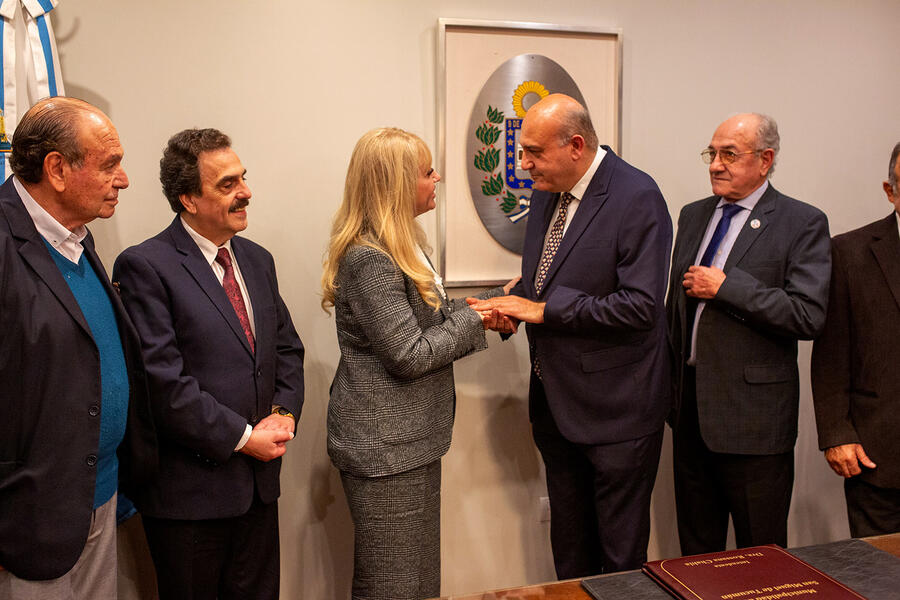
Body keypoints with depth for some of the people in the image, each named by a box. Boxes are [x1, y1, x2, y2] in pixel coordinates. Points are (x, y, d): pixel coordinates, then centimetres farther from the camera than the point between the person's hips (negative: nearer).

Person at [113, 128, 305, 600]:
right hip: (188, 489, -6)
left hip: (259, 483, 7)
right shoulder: (144, 267, -14)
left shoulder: (257, 260, 9)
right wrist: (243, 437, -15)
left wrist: (283, 413, -4)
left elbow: (287, 348, 14)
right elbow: (163, 382, -20)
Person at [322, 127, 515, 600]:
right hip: (383, 446, -10)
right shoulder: (368, 259, -22)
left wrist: (495, 300, 6)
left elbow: (430, 316, 16)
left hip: (411, 437, 10)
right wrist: (473, 319, -10)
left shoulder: (402, 245, 11)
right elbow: (410, 354, -22)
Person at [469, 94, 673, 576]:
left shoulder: (636, 198, -18)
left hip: (614, 407, -7)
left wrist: (544, 310, -21)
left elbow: (639, 305, -24)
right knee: (568, 541, 23)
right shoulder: (546, 193, 6)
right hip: (555, 402, 8)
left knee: (621, 550, 11)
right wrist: (510, 309, -4)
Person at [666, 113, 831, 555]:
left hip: (753, 414, -5)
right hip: (690, 405, 6)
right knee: (695, 546, 18)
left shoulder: (803, 223, -8)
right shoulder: (693, 216, 11)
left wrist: (725, 286, -19)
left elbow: (809, 315, -19)